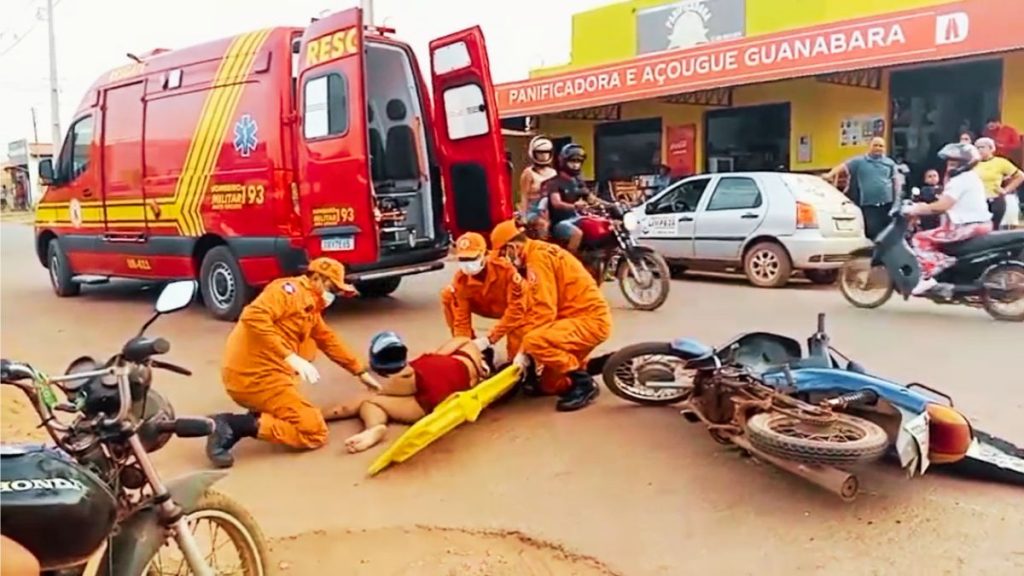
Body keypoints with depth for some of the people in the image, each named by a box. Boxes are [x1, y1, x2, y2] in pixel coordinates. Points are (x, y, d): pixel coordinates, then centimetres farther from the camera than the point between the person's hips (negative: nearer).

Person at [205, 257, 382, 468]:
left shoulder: (310, 307, 21)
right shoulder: (290, 289, -7)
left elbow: (329, 340, 32)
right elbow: (253, 317, -23)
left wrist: (361, 372, 34)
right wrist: (290, 357, -26)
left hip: (256, 372, 10)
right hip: (254, 375, -10)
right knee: (315, 432, -7)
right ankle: (233, 426, -15)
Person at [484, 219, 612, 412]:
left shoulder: (538, 257, -17)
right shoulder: (536, 257, 14)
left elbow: (544, 311, -23)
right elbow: (533, 308, 16)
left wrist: (525, 351, -18)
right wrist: (493, 337, 13)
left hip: (591, 319, -10)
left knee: (534, 341, -31)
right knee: (551, 386, 11)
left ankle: (584, 382, -14)